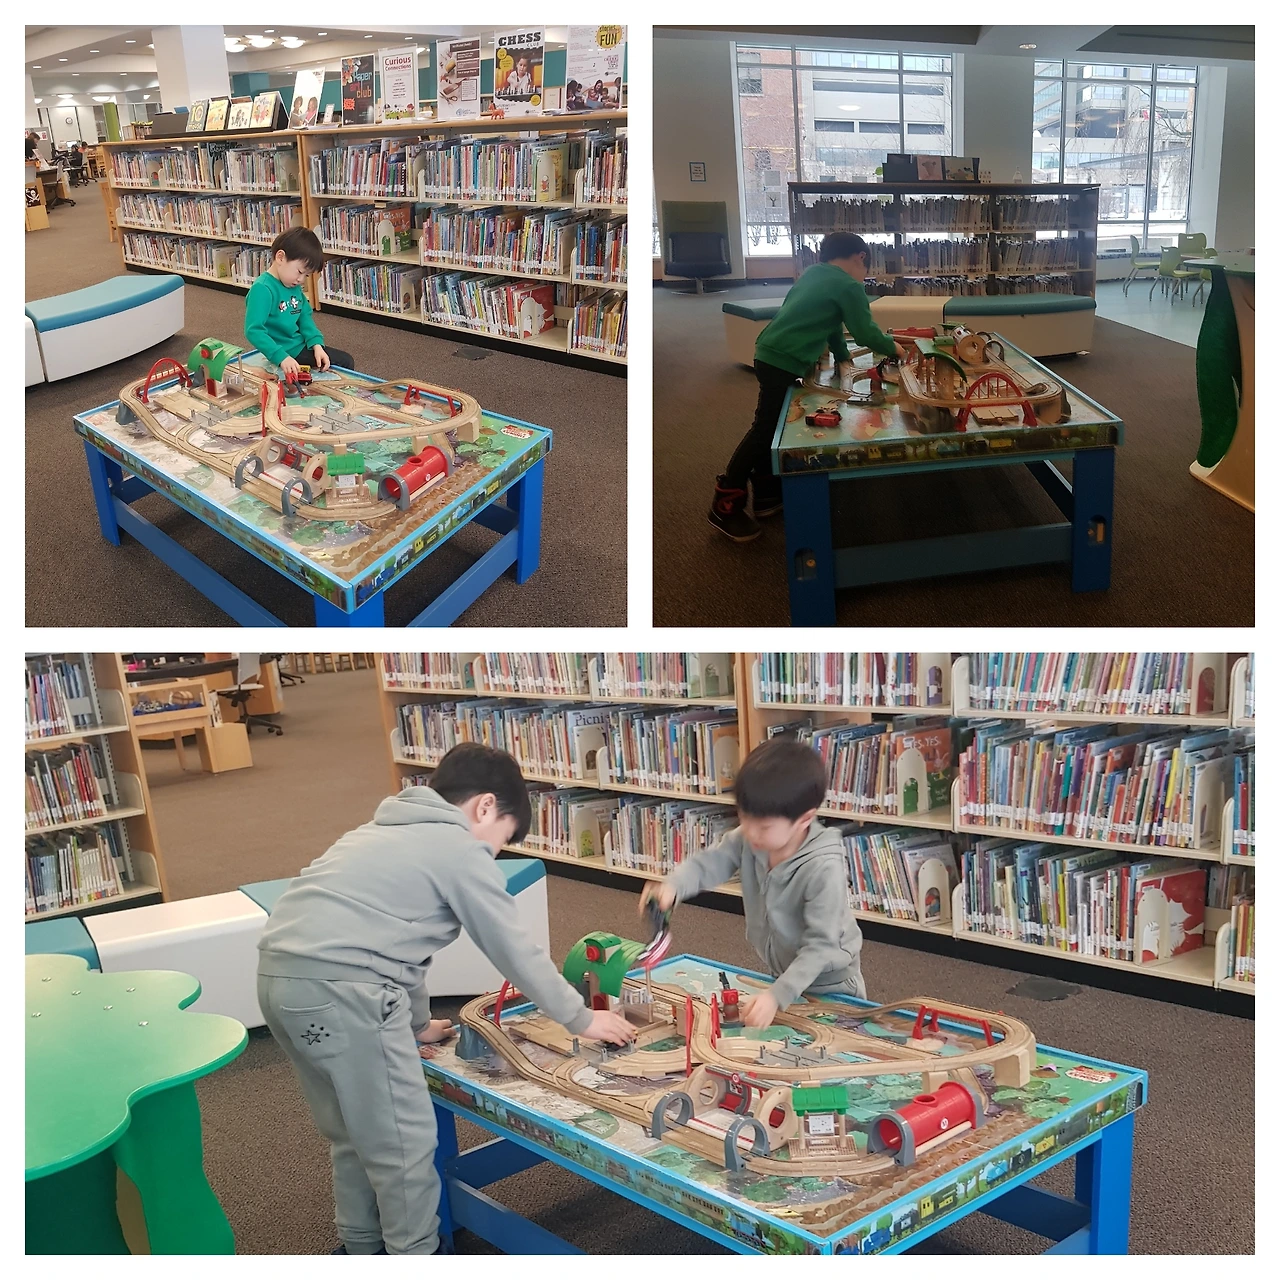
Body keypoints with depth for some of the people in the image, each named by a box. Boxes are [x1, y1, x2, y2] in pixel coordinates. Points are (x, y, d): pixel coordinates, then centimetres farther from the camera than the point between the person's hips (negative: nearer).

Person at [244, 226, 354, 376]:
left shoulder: (294, 286, 6)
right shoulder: (262, 289, -23)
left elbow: (305, 317, 10)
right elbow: (253, 330, -30)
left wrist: (317, 344, -8)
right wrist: (281, 357, -38)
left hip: (301, 348, 9)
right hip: (281, 354, -9)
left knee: (346, 361, 14)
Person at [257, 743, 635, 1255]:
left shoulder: (389, 832, 26)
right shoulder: (462, 851, 0)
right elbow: (516, 950, 4)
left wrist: (417, 1024, 41)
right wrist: (581, 1018, 15)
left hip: (280, 975, 10)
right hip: (340, 988, -10)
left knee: (352, 1133, 25)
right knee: (405, 1141, 7)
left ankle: (362, 1250, 39)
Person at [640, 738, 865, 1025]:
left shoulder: (824, 869, -35)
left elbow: (820, 945, -32)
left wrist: (777, 995, -39)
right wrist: (672, 886, -40)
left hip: (828, 984, -6)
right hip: (781, 975, 6)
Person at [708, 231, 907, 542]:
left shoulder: (814, 273, 19)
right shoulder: (848, 286, -6)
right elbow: (866, 333, -4)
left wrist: (842, 356, 29)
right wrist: (892, 348, 13)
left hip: (770, 354, 9)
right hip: (784, 362, -9)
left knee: (772, 426, 18)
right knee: (764, 429, -6)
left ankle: (766, 493, 28)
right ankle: (725, 506, -3)